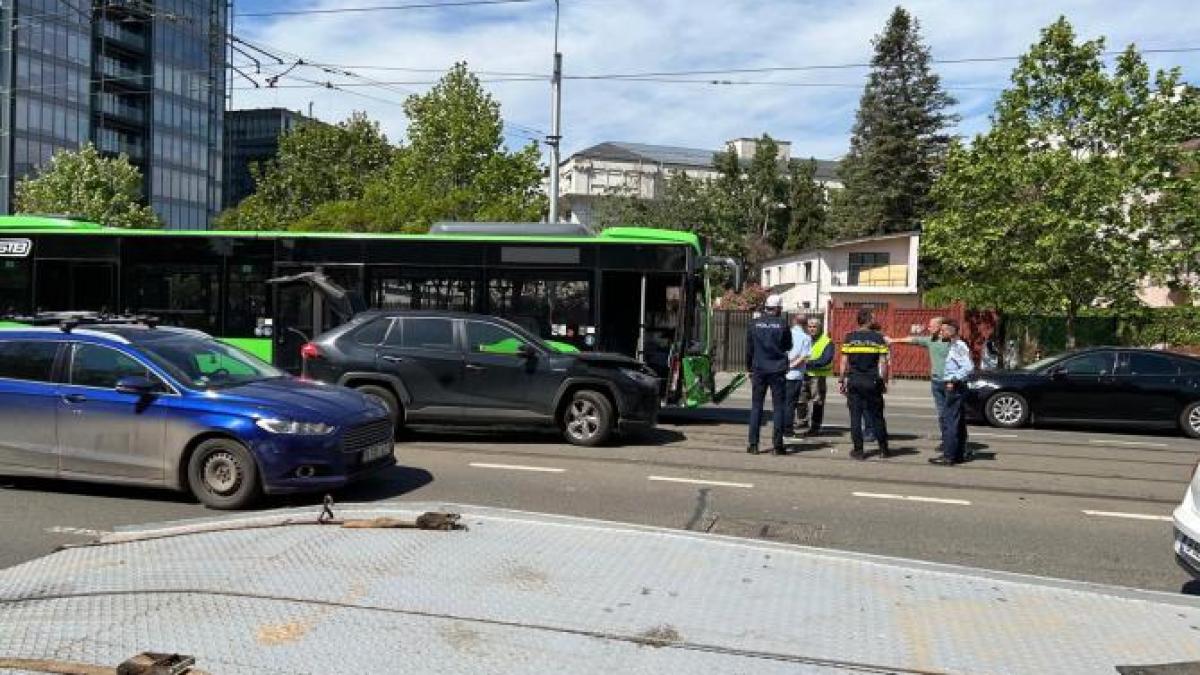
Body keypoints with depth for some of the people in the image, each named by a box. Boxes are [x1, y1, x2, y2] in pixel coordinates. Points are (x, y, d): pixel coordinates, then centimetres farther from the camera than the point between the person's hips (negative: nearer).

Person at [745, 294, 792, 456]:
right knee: (778, 407, 4)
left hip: (758, 370, 2)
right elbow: (788, 346, 5)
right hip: (777, 370, -2)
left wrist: (749, 368, 16)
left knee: (756, 406, 7)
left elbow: (749, 348, 6)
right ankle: (777, 445, 2)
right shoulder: (782, 324, -6)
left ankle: (753, 444, 4)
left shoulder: (754, 324, 1)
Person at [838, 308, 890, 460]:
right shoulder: (878, 338, -3)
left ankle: (858, 450, 4)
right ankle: (883, 449, 17)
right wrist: (884, 381, 4)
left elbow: (844, 362, -1)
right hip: (872, 382, 0)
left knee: (855, 416, 4)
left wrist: (841, 380, 6)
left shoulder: (849, 337, -1)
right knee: (876, 416, 10)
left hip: (854, 381, 0)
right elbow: (883, 362, -4)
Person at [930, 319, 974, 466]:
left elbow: (969, 367, -26)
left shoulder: (959, 346, -15)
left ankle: (949, 456, -10)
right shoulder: (953, 346, 15)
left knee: (949, 421, -10)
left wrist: (954, 379, -24)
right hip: (955, 388, 11)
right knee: (958, 422, 14)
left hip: (955, 388, -11)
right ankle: (959, 454, 21)